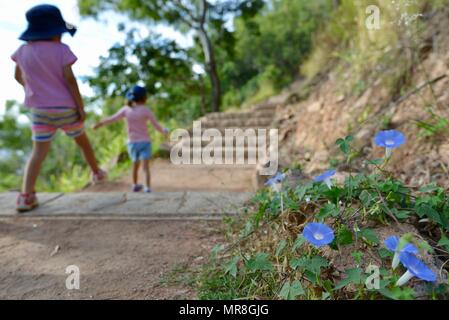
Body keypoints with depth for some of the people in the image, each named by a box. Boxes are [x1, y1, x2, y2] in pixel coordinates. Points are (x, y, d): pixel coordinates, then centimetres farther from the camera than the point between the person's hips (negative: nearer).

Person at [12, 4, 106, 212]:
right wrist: (81, 107, -12)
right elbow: (69, 79, -17)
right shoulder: (61, 50, -10)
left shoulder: (23, 50, 5)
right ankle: (97, 173, 34)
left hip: (39, 110, 3)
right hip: (65, 109, -3)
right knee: (82, 141, 19)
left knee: (39, 152, -1)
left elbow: (18, 77, 16)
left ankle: (26, 196, -13)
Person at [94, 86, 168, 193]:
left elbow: (112, 119, 1)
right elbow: (156, 126, -5)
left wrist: (100, 123, 15)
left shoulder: (126, 109, -2)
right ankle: (147, 187, -15)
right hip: (145, 142, -3)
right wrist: (164, 131, 14)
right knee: (146, 166, -4)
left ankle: (135, 185, 31)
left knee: (135, 165, 20)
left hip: (132, 143, 3)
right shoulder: (146, 110, -9)